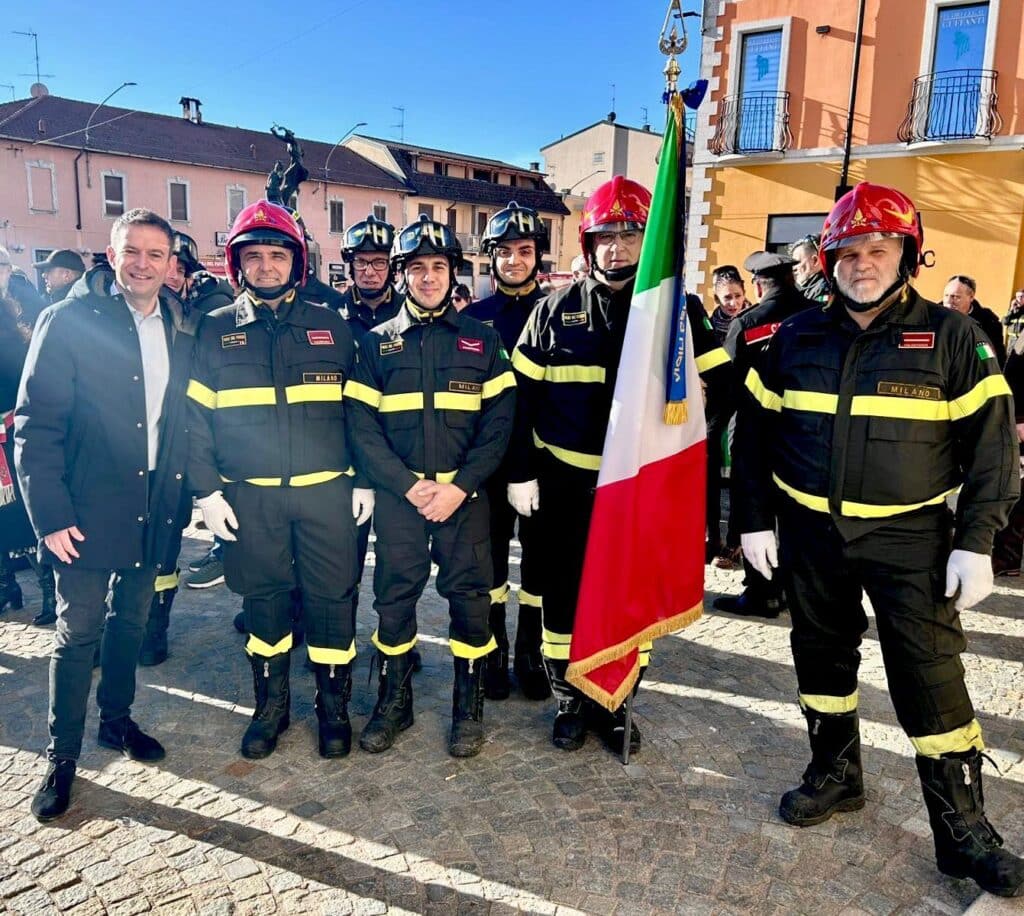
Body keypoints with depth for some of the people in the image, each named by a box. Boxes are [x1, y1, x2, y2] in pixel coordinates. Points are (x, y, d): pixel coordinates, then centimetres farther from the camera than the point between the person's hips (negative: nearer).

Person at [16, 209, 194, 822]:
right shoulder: (69, 322, -8)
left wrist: (191, 491, 2)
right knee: (79, 631, 5)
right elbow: (35, 425, -10)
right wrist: (51, 514, -15)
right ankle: (63, 755, 22)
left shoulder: (182, 331, 5)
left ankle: (117, 718, 39)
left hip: (154, 510, 4)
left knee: (131, 621, 19)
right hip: (88, 512, -4)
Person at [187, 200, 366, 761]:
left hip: (327, 491, 0)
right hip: (249, 498, 1)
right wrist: (207, 490, -3)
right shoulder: (215, 331, 5)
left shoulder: (331, 326, 5)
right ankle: (270, 705, 29)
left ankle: (333, 706, 23)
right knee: (263, 598, 11)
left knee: (332, 598, 5)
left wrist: (364, 480, 1)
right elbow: (195, 415, 4)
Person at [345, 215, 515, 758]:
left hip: (464, 494, 0)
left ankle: (468, 708, 21)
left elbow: (498, 422, -1)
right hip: (397, 495, 1)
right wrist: (408, 485, -13)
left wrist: (459, 487, -12)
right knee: (394, 597, 7)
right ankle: (393, 702, 25)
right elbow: (362, 425, -1)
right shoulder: (378, 342, 6)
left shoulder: (481, 340, 5)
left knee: (469, 596, 4)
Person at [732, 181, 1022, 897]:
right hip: (810, 530, 3)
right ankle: (836, 773, 35)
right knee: (822, 653, 14)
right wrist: (756, 518, 4)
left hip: (908, 535, -3)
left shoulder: (950, 336, -4)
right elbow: (754, 430, 8)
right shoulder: (797, 337, 3)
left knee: (930, 673, -3)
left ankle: (962, 826, 15)